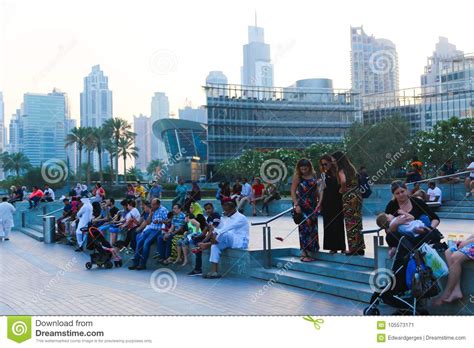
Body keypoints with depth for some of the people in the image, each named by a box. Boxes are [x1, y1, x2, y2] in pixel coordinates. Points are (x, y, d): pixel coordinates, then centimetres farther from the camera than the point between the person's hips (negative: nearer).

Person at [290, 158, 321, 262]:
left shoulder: (313, 175, 6)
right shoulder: (297, 177, -7)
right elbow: (293, 191, -9)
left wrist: (319, 201, 11)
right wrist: (296, 205, -16)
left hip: (312, 205, 5)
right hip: (302, 206, -5)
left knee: (313, 227, 8)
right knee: (304, 227, -6)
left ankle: (310, 252, 18)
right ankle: (304, 254, -2)